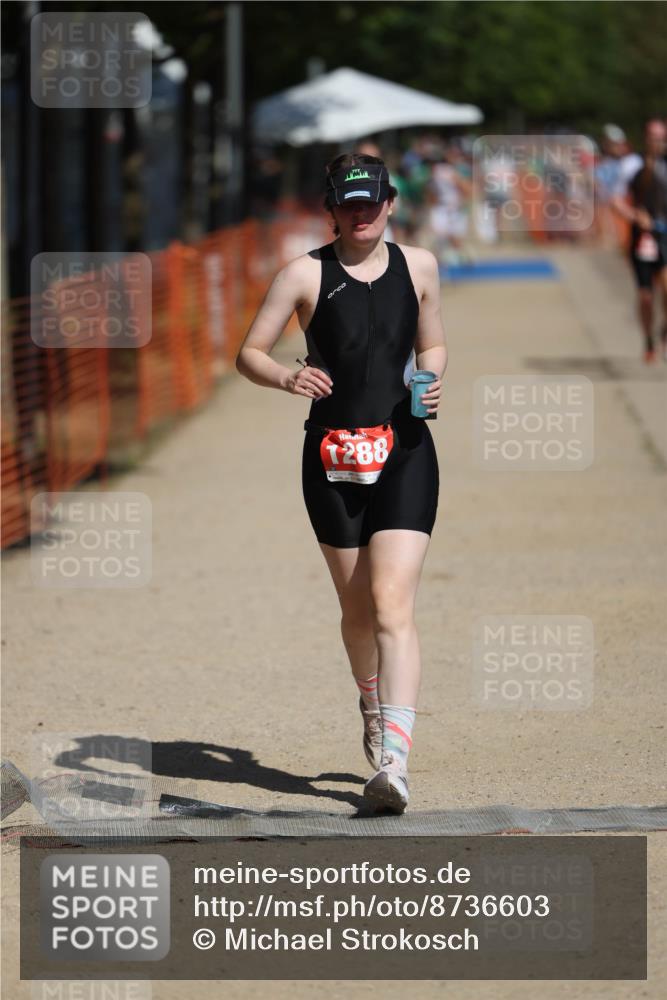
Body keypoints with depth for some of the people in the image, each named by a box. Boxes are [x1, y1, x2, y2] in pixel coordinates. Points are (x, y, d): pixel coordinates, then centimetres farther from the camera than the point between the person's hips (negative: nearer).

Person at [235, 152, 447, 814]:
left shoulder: (418, 265, 7)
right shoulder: (306, 274, 0)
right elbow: (248, 354, 1)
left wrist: (432, 381, -1)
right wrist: (286, 379, -20)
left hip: (404, 452, -1)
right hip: (332, 457, 1)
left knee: (392, 606, -15)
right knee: (358, 609, 13)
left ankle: (393, 761, -24)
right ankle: (373, 707, 43)